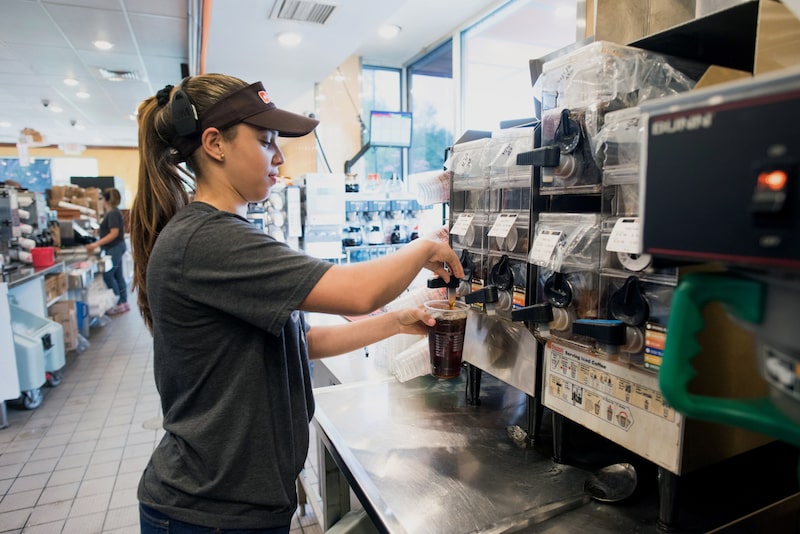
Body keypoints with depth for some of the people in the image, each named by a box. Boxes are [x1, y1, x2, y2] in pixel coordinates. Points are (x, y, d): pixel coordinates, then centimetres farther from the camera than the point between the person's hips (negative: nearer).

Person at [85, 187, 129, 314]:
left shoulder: (113, 213, -16)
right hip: (116, 248, 9)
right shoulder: (114, 212, 12)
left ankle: (119, 304, -1)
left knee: (108, 276, -5)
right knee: (118, 276, 11)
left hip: (114, 248, -9)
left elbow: (114, 233, -23)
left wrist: (96, 244, -25)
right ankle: (124, 303, 16)